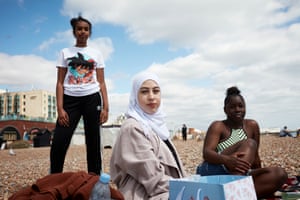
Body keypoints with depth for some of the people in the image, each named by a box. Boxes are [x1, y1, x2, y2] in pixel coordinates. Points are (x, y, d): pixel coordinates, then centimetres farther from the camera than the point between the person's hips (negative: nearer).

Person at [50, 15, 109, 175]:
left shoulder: (96, 54, 12)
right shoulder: (65, 52, 9)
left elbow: (101, 83, 8)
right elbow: (60, 83, 3)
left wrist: (105, 107, -2)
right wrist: (60, 109, -8)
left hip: (92, 99, 1)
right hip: (70, 99, 0)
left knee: (93, 141, 5)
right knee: (59, 142, -8)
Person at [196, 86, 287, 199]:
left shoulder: (252, 126, 10)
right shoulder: (218, 126, -3)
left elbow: (254, 155, 17)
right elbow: (206, 153, -17)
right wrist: (227, 160, -36)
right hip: (214, 173, -5)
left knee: (280, 174, -14)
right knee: (249, 144, -23)